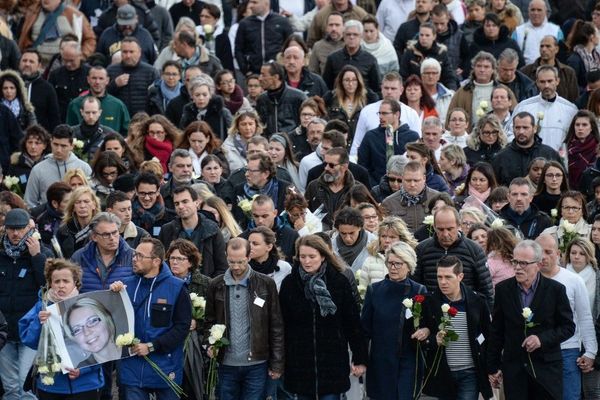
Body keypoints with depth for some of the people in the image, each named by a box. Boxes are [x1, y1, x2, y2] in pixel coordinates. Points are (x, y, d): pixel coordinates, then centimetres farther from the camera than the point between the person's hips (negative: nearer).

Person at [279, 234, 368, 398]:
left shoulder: (339, 282, -2)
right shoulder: (289, 283, 1)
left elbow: (353, 323, 0)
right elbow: (281, 324, 5)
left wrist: (360, 358, -2)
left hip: (332, 363, -1)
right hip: (299, 364, 1)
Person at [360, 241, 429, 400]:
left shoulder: (419, 291, 2)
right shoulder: (374, 290, 3)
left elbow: (428, 324, 8)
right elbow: (365, 327, 4)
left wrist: (426, 330, -16)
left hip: (409, 362, -1)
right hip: (381, 362, 1)